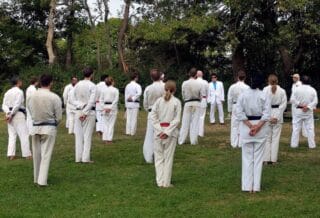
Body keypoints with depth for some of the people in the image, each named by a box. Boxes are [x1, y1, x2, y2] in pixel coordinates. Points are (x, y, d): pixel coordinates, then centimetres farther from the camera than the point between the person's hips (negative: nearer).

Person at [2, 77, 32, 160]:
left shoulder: (7, 92, 12)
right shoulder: (19, 91, -10)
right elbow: (17, 104, -18)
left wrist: (8, 113, -9)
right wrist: (11, 115, -15)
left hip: (10, 114, 7)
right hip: (18, 115, -7)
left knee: (12, 135, 11)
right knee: (24, 134, -2)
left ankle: (11, 155, 7)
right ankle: (27, 154, -1)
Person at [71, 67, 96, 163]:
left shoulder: (77, 85, 4)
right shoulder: (92, 85, -10)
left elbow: (73, 99, 4)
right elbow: (91, 101, -14)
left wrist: (81, 106, -2)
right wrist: (85, 112, -11)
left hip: (79, 111, 4)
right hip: (89, 112, -4)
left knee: (79, 135, 8)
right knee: (88, 135, 1)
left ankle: (78, 158, 11)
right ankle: (86, 158, 1)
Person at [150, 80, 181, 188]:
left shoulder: (159, 100, 0)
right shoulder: (176, 102, -5)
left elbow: (153, 116, -5)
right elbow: (177, 119, -11)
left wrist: (160, 130, -8)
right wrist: (167, 132, -11)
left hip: (159, 131, 2)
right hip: (171, 132, -1)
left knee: (159, 157, 11)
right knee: (168, 157, 7)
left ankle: (160, 182, 11)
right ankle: (166, 182, 10)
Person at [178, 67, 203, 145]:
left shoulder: (184, 83, -8)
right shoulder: (199, 83, -10)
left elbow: (183, 95, 1)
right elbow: (201, 95, -1)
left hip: (187, 104, 1)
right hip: (196, 103, -1)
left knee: (185, 122, 7)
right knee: (195, 122, 7)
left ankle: (181, 140, 10)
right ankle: (193, 140, 11)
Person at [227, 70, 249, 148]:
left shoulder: (232, 87, -4)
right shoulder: (247, 87, -10)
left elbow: (229, 99, 1)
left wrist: (230, 110, 12)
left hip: (235, 107, 2)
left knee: (234, 126, 8)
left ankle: (234, 143, 12)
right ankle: (241, 143, 9)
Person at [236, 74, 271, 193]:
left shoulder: (243, 95, -2)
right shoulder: (264, 96, -5)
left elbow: (239, 113, -9)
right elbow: (267, 114, -12)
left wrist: (250, 126, -12)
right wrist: (257, 127, -16)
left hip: (246, 127, 1)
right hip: (261, 128, 0)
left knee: (247, 157, 9)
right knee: (258, 157, 9)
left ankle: (247, 186, 9)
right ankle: (256, 186, 10)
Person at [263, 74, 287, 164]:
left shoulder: (265, 89, -8)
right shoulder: (282, 91, -2)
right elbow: (283, 104, -4)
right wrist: (277, 117, -5)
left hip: (267, 115, -1)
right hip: (278, 115, 1)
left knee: (267, 138, 7)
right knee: (275, 138, 7)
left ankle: (266, 159, 9)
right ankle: (273, 159, 9)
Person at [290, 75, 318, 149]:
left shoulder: (297, 89, -7)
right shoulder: (312, 90, -3)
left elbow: (292, 99, -11)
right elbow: (315, 101, -8)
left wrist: (300, 105, -8)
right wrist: (308, 107, -13)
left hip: (298, 111, -1)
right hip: (308, 112, 1)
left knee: (296, 128, 6)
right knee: (310, 128, 7)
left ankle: (294, 144, 8)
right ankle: (311, 144, 10)